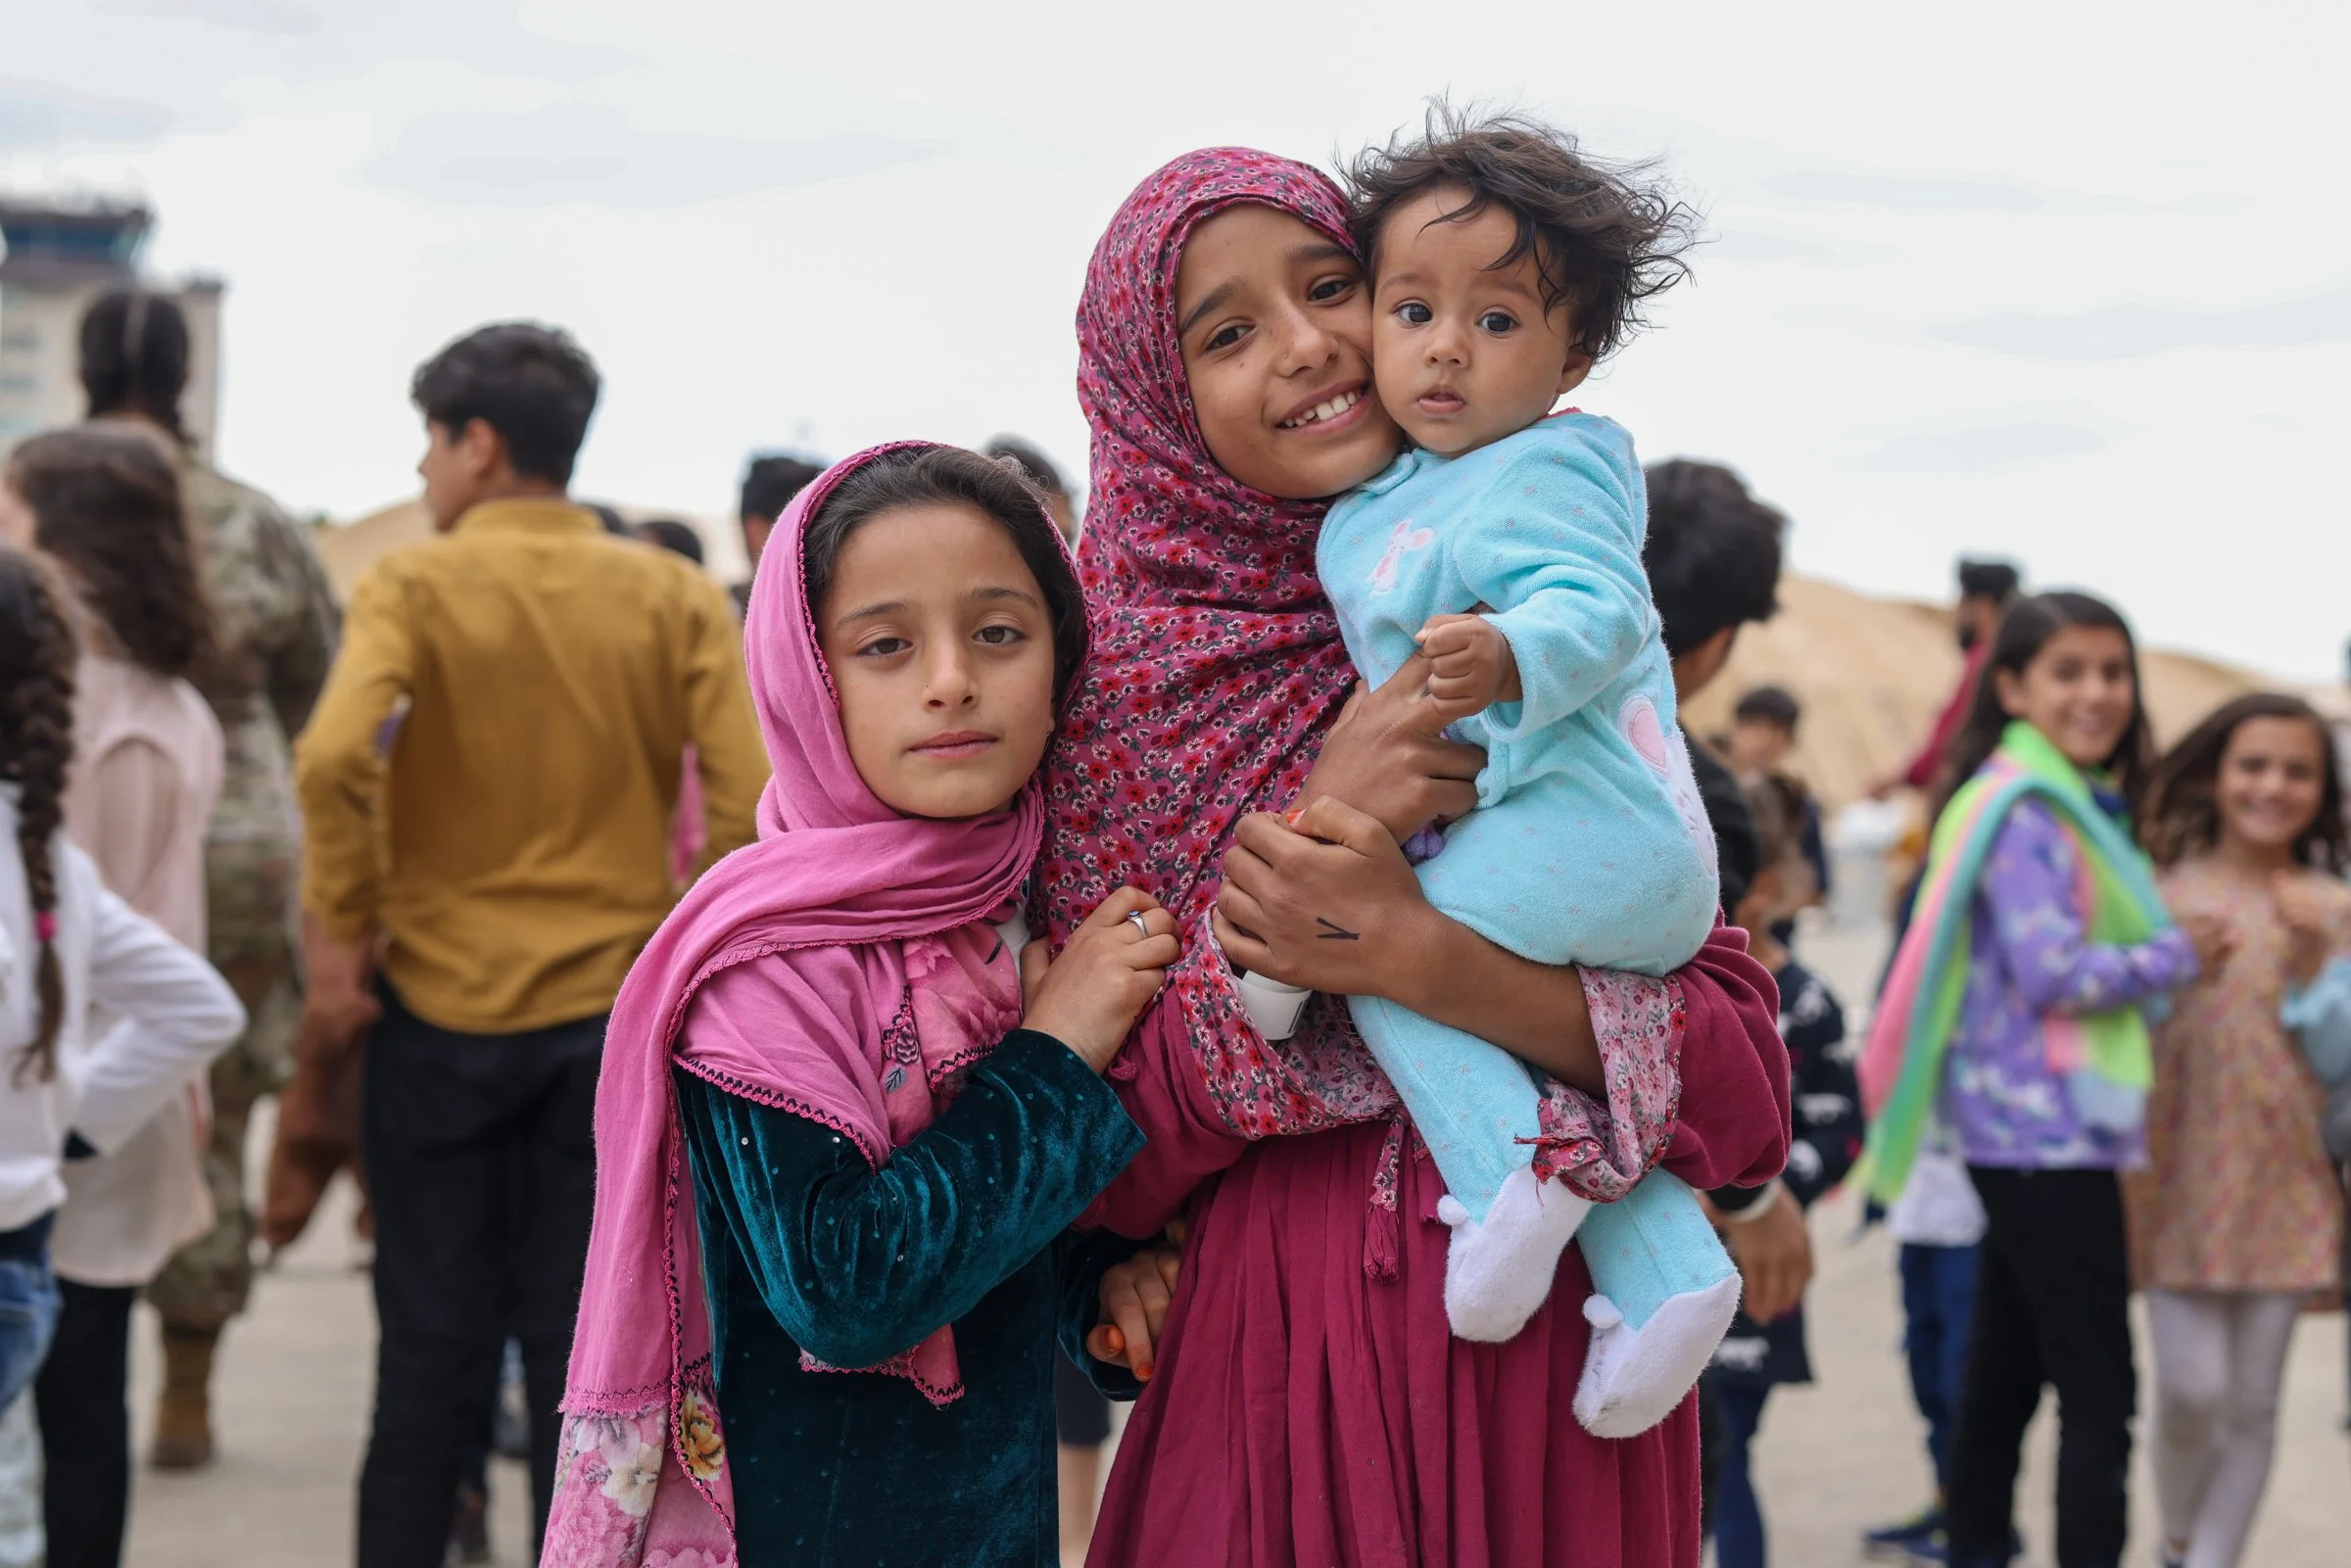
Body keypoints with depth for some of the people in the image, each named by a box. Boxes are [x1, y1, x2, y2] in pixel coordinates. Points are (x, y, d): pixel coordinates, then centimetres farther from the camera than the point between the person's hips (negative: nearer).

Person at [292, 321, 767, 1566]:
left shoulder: (414, 586, -6)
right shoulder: (675, 597, 1)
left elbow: (334, 756, -23)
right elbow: (753, 800, -8)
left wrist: (340, 936, -11)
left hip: (441, 1007, -1)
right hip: (615, 1014, 2)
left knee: (433, 1346, 9)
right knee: (582, 1348, 8)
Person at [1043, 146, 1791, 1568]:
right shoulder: (1118, 695, -2)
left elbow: (1751, 1090, -6)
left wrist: (1411, 954, -21)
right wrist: (1315, 821, -17)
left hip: (1559, 1396, 1)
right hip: (1264, 1385, -1)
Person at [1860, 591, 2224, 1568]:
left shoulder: (2078, 806, 16)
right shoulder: (2022, 811, -14)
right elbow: (2053, 971, -20)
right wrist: (2180, 956, -8)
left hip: (2026, 1133, 10)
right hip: (2044, 1132, -10)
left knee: (2005, 1375, 15)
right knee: (2099, 1390, -7)